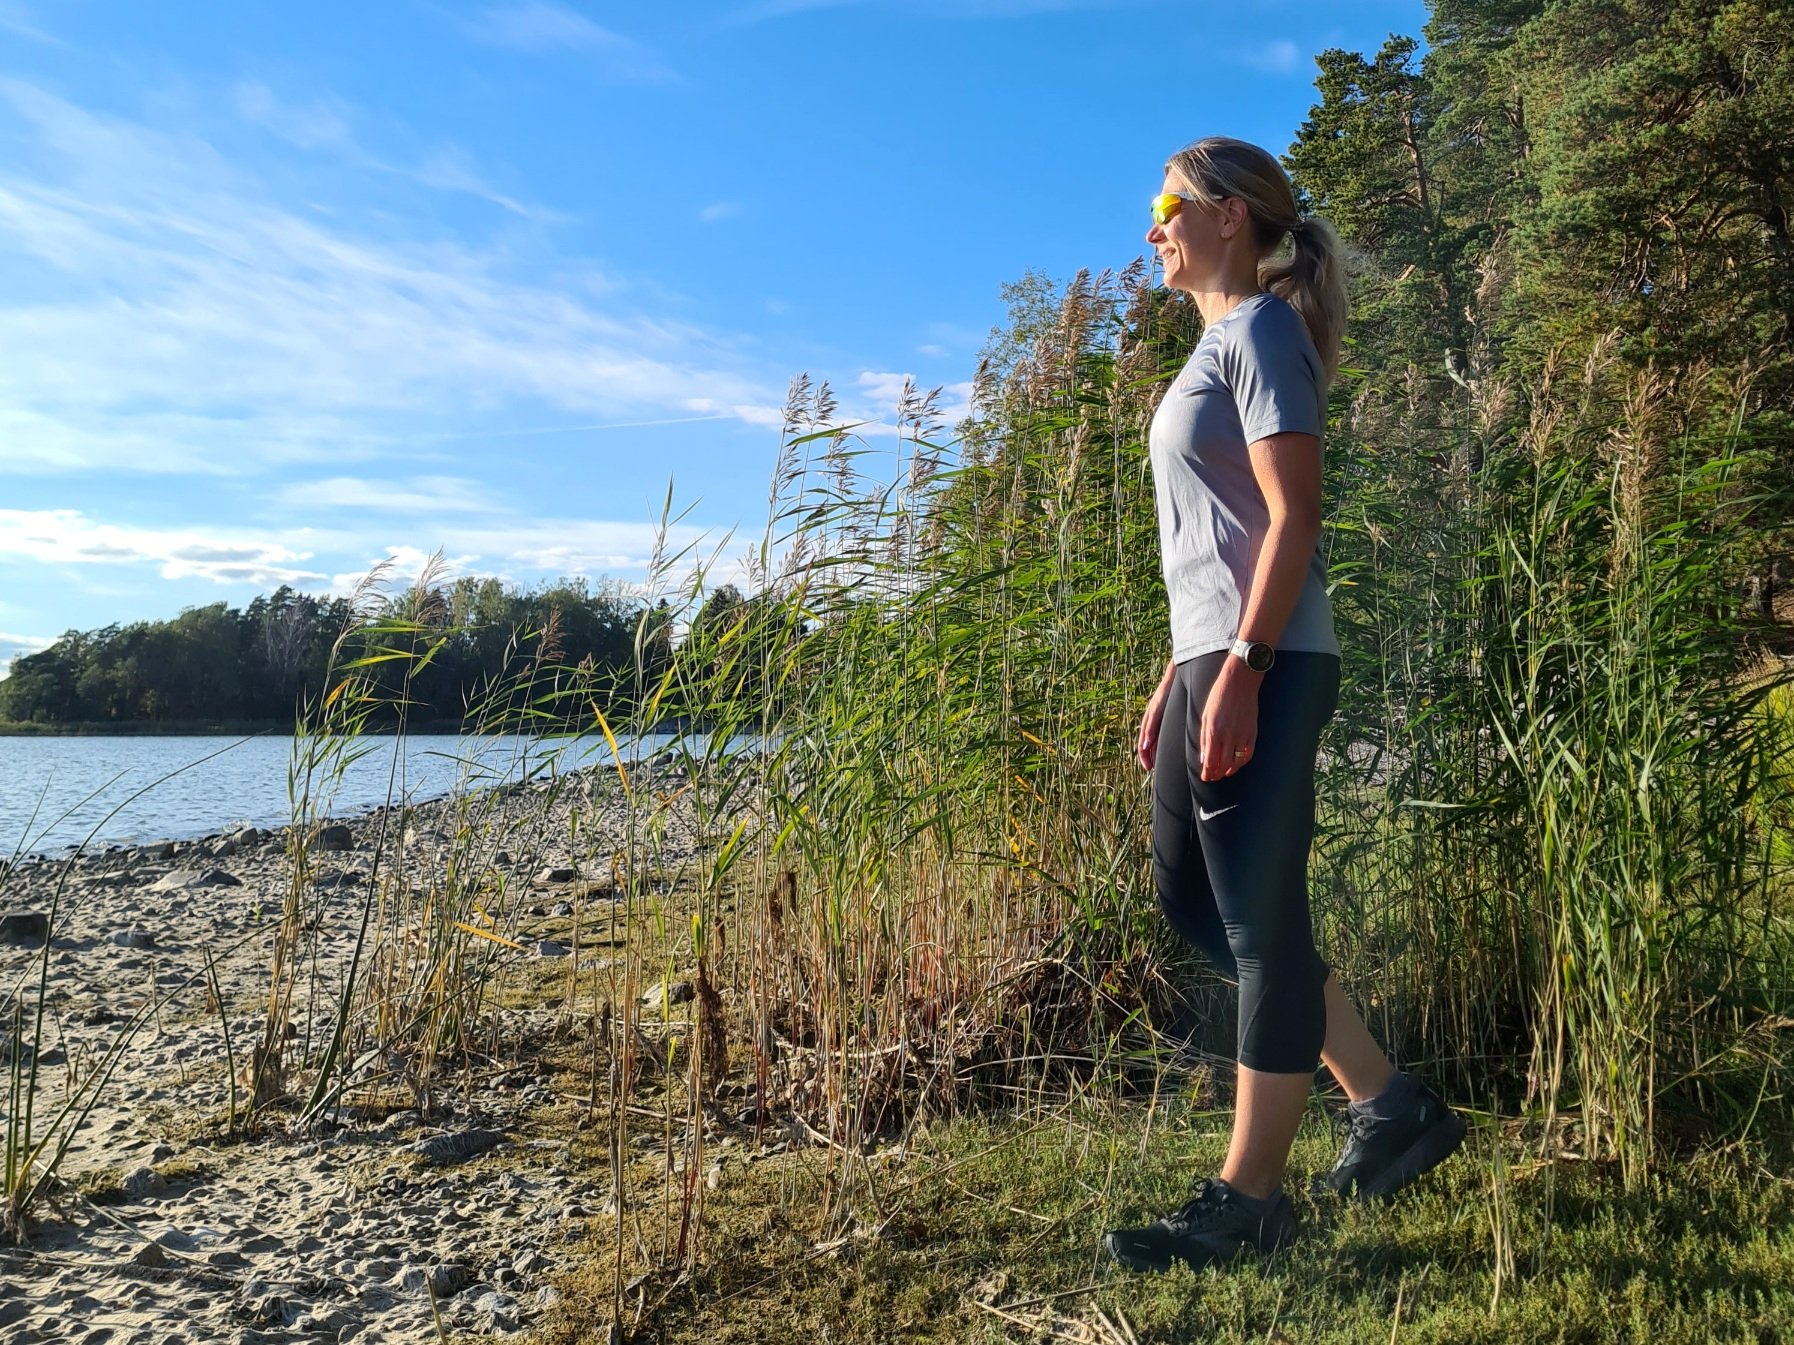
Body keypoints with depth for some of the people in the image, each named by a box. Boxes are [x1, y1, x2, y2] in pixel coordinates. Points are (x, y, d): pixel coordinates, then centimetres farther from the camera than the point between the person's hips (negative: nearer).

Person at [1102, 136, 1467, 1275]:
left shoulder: (1262, 328, -4)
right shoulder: (1218, 344, 23)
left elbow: (1294, 516, -15)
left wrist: (1242, 668, -22)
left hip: (1265, 668, -10)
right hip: (1213, 662, 10)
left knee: (1259, 918, -5)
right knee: (1194, 895, 13)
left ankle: (1249, 1202, 6)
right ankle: (1390, 1105, 23)